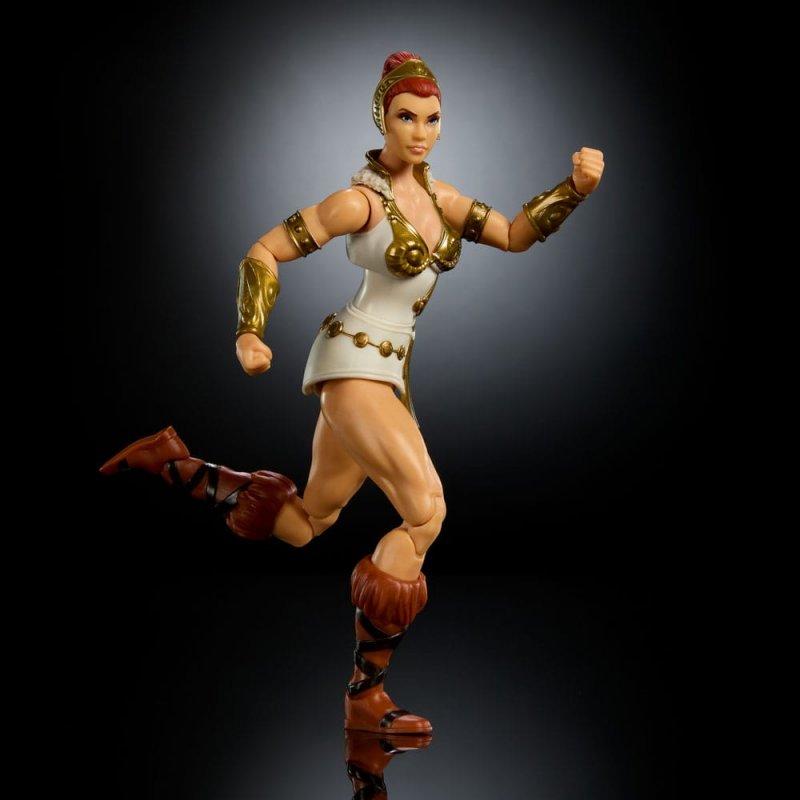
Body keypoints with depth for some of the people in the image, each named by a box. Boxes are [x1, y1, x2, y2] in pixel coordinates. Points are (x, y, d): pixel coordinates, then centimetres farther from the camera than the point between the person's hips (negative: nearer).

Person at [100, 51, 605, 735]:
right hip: (354, 362, -9)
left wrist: (576, 187, -2)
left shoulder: (436, 195, 11)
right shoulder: (360, 200, -10)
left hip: (388, 373, 9)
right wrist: (251, 334, -20)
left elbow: (515, 236, 11)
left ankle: (171, 461, 28)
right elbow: (265, 253, -8)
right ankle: (366, 697, -11)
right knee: (426, 512, -21)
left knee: (303, 527, 14)